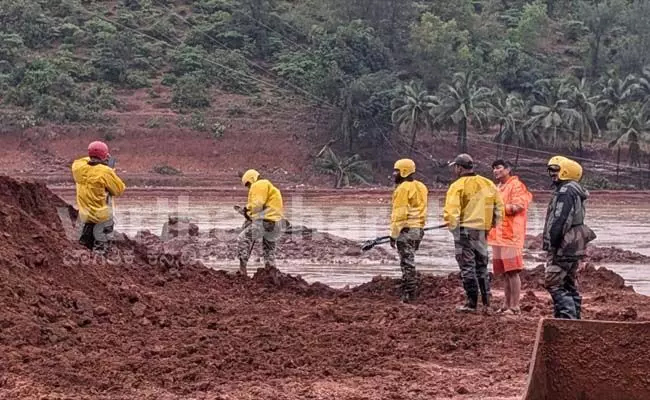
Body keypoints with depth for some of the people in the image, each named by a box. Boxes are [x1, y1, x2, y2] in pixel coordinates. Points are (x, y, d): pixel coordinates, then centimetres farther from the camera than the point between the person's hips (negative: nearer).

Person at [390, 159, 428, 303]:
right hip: (418, 229, 8)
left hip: (405, 230, -8)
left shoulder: (403, 189, -13)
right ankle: (409, 290, 18)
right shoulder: (421, 187, 13)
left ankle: (409, 294, -4)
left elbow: (399, 214, -16)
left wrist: (393, 235, -14)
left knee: (407, 262, -5)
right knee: (409, 261, 16)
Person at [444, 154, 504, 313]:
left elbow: (451, 211, -19)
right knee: (482, 266, 16)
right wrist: (494, 223, 19)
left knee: (467, 267, -1)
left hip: (465, 229, -6)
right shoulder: (488, 184, 10)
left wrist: (453, 226, -7)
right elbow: (499, 206, 11)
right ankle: (486, 301, 17)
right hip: (483, 230, 6)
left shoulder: (458, 186, -10)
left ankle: (472, 303, -2)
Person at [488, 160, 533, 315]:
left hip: (511, 235, -9)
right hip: (498, 235, 9)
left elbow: (516, 207, -16)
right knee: (505, 273, 11)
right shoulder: (498, 188, 22)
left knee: (512, 272, -9)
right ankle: (506, 305, 15)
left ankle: (515, 307, -8)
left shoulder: (516, 186, -5)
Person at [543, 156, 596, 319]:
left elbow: (560, 221, -20)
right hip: (575, 246, 10)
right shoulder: (575, 192, 17)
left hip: (564, 245, -10)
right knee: (570, 284, 14)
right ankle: (575, 316, 17)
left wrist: (552, 245, -16)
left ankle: (568, 315, -17)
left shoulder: (565, 192, -16)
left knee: (553, 283, -10)